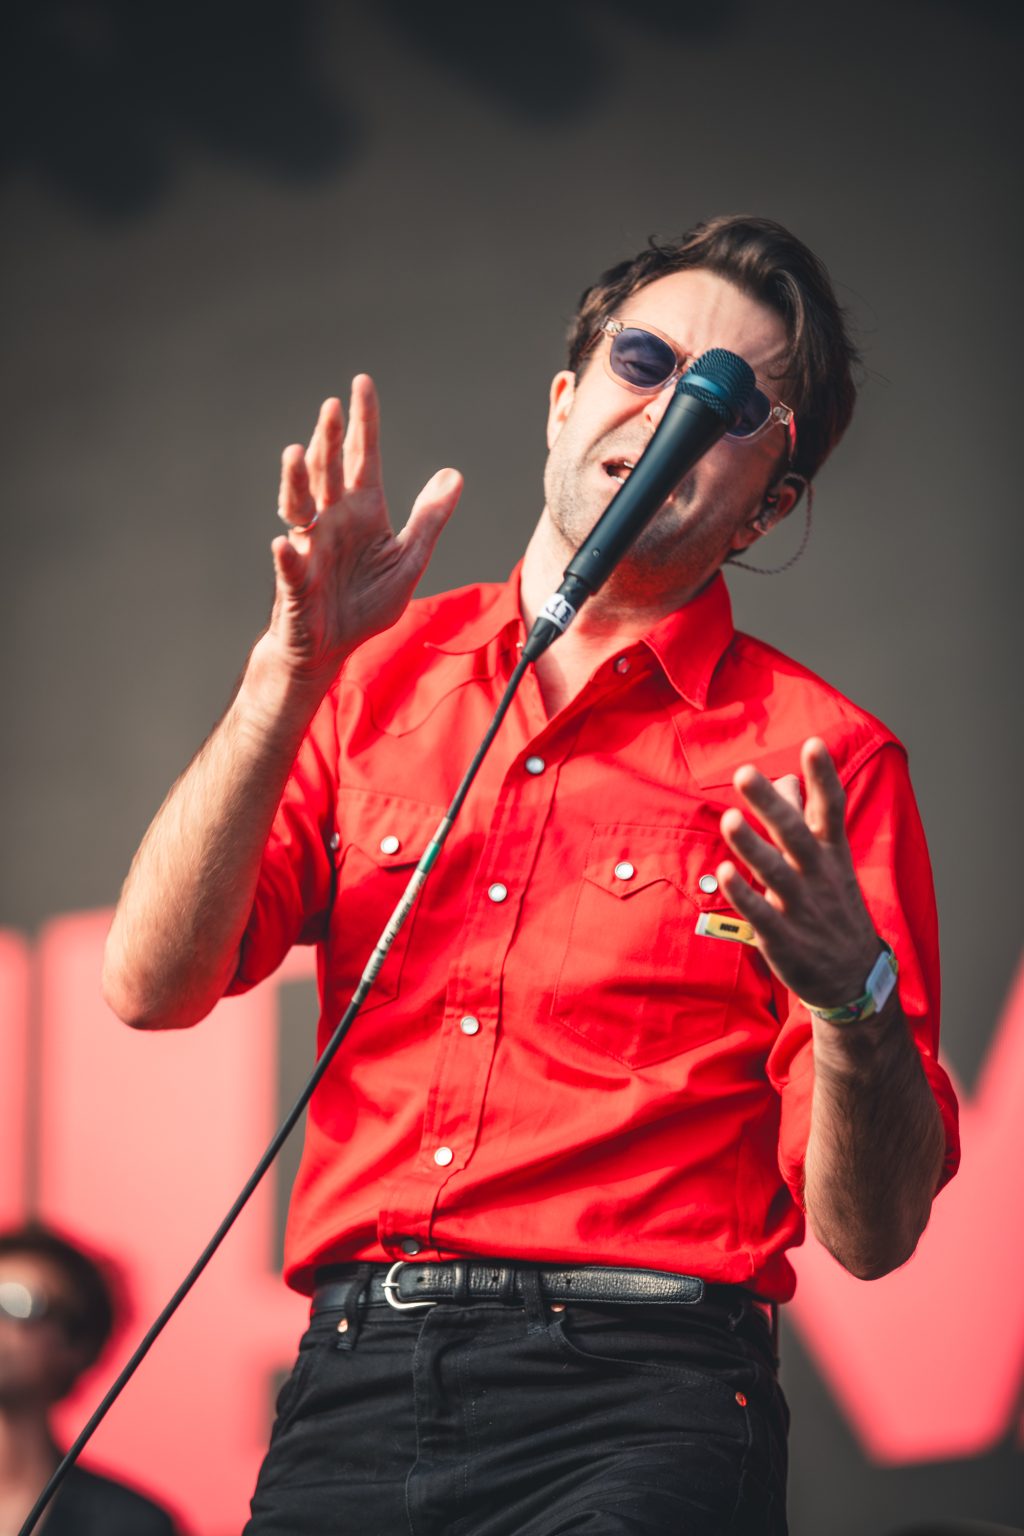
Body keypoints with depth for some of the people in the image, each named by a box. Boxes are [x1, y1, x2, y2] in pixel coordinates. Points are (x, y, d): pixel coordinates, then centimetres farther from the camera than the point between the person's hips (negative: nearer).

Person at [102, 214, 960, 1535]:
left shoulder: (812, 761, 4)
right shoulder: (377, 681, 14)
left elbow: (872, 1231, -1)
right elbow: (152, 983, 1)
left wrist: (853, 993, -21)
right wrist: (293, 666, -7)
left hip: (637, 1391, -3)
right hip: (353, 1379, 3)